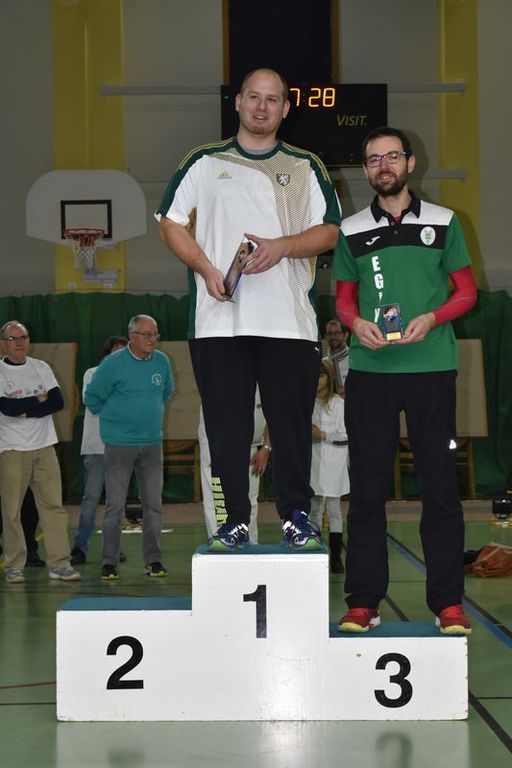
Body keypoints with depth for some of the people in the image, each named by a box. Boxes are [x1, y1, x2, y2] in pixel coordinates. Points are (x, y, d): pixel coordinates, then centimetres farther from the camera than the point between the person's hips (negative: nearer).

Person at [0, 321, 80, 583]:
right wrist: (38, 399, -4)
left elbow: (58, 401, -1)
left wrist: (24, 410, -11)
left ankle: (59, 564, 1)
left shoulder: (41, 368, 11)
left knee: (53, 505, -1)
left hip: (44, 446, 3)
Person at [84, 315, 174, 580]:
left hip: (152, 443, 4)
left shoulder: (162, 362, 6)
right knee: (114, 506, -2)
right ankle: (110, 563, 4)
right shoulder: (113, 364, -8)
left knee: (154, 505, 5)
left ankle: (153, 560, 13)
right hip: (119, 445, -4)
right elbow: (92, 398, 1)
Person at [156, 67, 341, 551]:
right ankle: (234, 519, 9)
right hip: (219, 318, 0)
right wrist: (206, 269, -6)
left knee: (292, 423, 0)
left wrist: (283, 246, -10)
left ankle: (295, 517, 10)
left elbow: (330, 232, 8)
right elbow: (170, 223, 9)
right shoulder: (205, 163, 12)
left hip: (289, 320, 0)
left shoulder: (305, 168, 14)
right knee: (226, 425, 1)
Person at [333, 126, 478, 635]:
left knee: (440, 484, -2)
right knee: (367, 486, 2)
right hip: (369, 370, 1)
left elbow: (466, 291, 8)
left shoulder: (442, 222, 8)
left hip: (431, 368, -1)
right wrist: (357, 323, -6)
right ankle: (363, 601, 8)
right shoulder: (352, 231, 12)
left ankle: (448, 603, 5)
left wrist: (430, 318, -10)